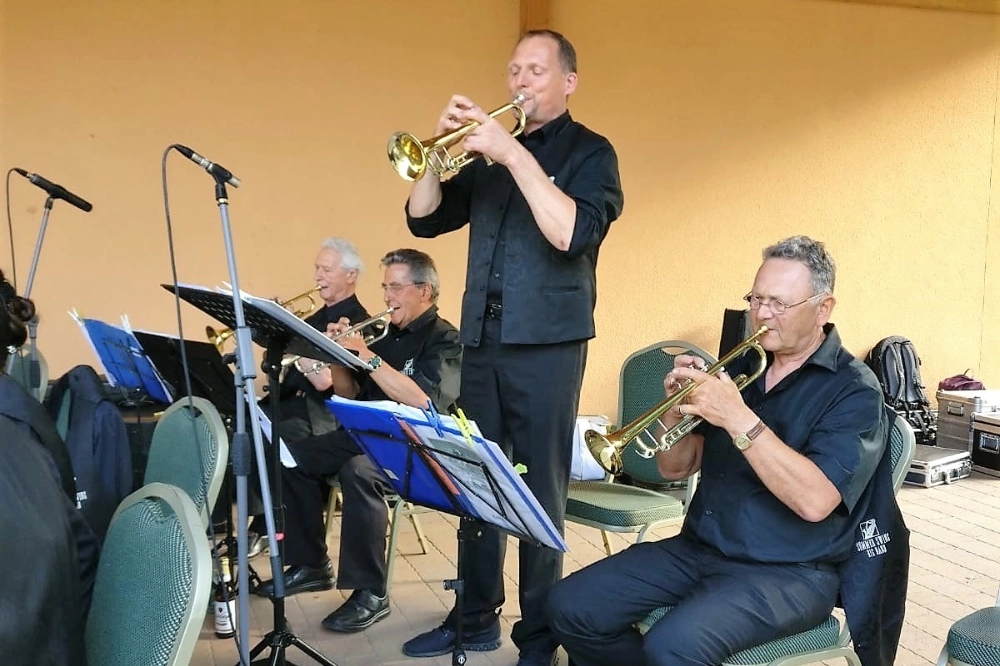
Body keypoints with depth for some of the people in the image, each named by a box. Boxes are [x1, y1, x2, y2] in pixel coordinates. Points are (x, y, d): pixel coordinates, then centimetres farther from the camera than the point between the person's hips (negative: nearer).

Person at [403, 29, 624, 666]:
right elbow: (425, 220, 9)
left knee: (539, 493, 1)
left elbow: (573, 233, -19)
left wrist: (514, 153, -20)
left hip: (546, 344, -5)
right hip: (481, 339, 5)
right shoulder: (486, 152, 14)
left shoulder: (589, 153, -1)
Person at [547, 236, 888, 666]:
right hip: (698, 548, 6)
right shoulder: (740, 367, 10)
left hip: (788, 572, -6)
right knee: (571, 608, -8)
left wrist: (739, 419, -28)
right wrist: (677, 409, -11)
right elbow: (675, 469, 9)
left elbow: (814, 501, -23)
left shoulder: (854, 390, -8)